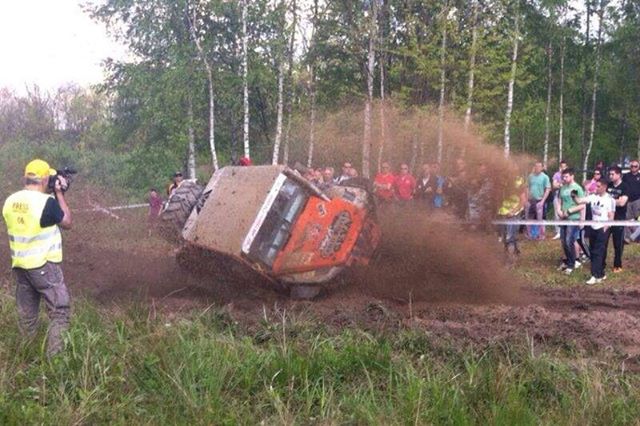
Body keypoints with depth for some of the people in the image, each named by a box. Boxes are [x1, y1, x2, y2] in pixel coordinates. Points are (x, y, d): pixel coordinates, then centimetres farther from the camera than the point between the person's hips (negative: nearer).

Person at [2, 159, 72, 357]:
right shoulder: (47, 201, -18)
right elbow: (67, 223, -4)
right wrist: (59, 194, 1)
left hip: (19, 265, 7)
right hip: (44, 266, -7)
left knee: (26, 314, 17)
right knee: (60, 312, 1)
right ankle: (55, 358, -3)